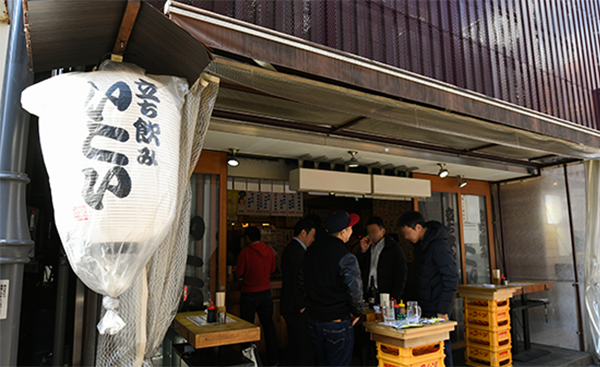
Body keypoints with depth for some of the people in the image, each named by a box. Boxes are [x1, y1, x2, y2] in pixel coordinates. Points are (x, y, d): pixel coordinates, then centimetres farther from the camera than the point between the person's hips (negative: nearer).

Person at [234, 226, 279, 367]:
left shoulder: (245, 251, -15)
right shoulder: (269, 250, -2)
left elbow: (239, 273, -9)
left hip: (249, 294, -4)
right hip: (266, 293, 4)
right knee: (268, 325, 14)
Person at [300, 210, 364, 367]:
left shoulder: (311, 251, 2)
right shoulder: (346, 257, -20)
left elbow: (302, 283, 11)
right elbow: (355, 290, -22)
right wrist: (357, 312, -3)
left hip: (314, 320, 7)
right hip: (338, 322, -7)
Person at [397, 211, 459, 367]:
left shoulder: (438, 245, -20)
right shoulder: (420, 243, 8)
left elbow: (451, 278, -20)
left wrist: (443, 310, -18)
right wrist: (420, 302, 14)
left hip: (437, 307, -8)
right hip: (427, 306, 8)